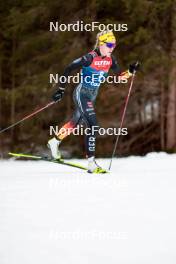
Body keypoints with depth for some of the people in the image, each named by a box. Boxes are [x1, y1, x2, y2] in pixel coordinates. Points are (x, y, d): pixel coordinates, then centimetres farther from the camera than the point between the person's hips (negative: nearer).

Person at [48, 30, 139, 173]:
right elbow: (68, 69, -17)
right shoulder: (90, 58, -22)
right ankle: (91, 163, -22)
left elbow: (120, 76, 10)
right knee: (93, 125, -20)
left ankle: (55, 141, 50)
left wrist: (130, 71, -10)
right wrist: (61, 89, -17)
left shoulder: (110, 59, -1)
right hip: (82, 94, -8)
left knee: (76, 122, 24)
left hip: (92, 96, 8)